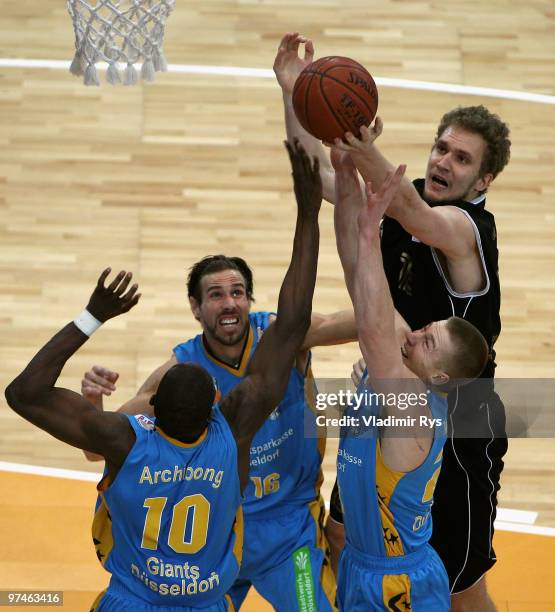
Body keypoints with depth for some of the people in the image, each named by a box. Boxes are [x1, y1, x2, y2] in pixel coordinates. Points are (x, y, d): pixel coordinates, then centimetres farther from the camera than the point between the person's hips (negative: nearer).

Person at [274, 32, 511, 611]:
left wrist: (365, 152, -66)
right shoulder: (404, 198, -1)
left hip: (456, 430, -8)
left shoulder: (466, 226, -24)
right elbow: (317, 173, -2)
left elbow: (411, 211, -47)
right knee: (341, 536, 20)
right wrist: (293, 92, -16)